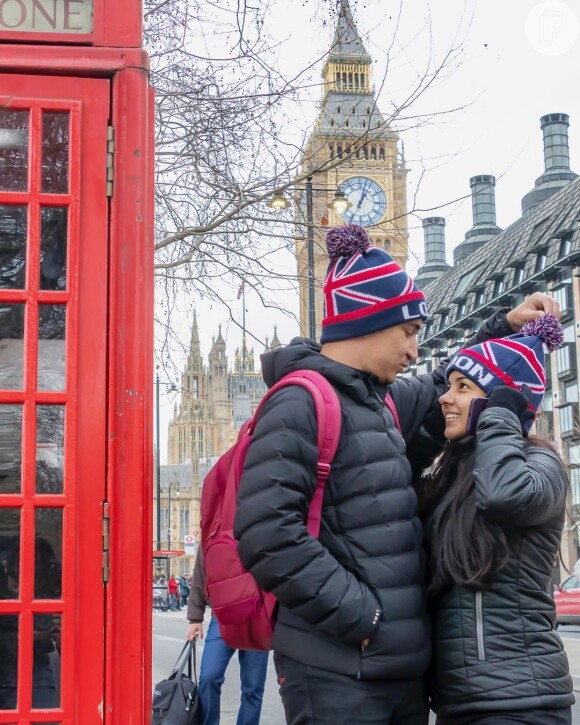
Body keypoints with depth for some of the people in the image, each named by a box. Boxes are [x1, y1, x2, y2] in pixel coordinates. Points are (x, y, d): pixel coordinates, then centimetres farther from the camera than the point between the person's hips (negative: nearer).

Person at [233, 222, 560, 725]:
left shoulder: (379, 400, 13)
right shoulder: (301, 403, -15)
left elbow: (444, 394, 34)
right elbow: (266, 533, -25)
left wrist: (504, 327, 25)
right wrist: (356, 613, -21)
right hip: (337, 673, -9)